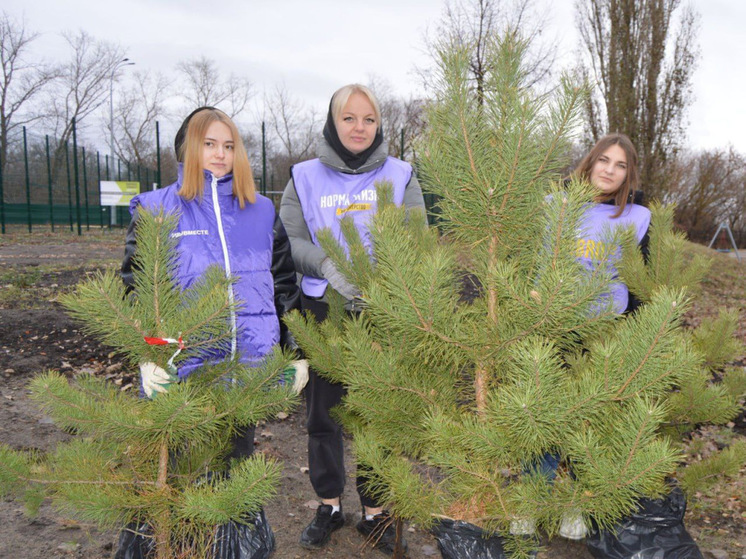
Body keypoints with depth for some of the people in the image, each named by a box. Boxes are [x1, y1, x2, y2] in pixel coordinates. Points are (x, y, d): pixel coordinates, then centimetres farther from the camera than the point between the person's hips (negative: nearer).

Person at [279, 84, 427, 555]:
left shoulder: (401, 177, 4)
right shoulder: (305, 177, 5)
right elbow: (290, 241, -2)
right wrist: (327, 265, -20)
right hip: (323, 310, 1)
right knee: (323, 412, 11)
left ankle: (375, 511, 25)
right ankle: (329, 506, 32)